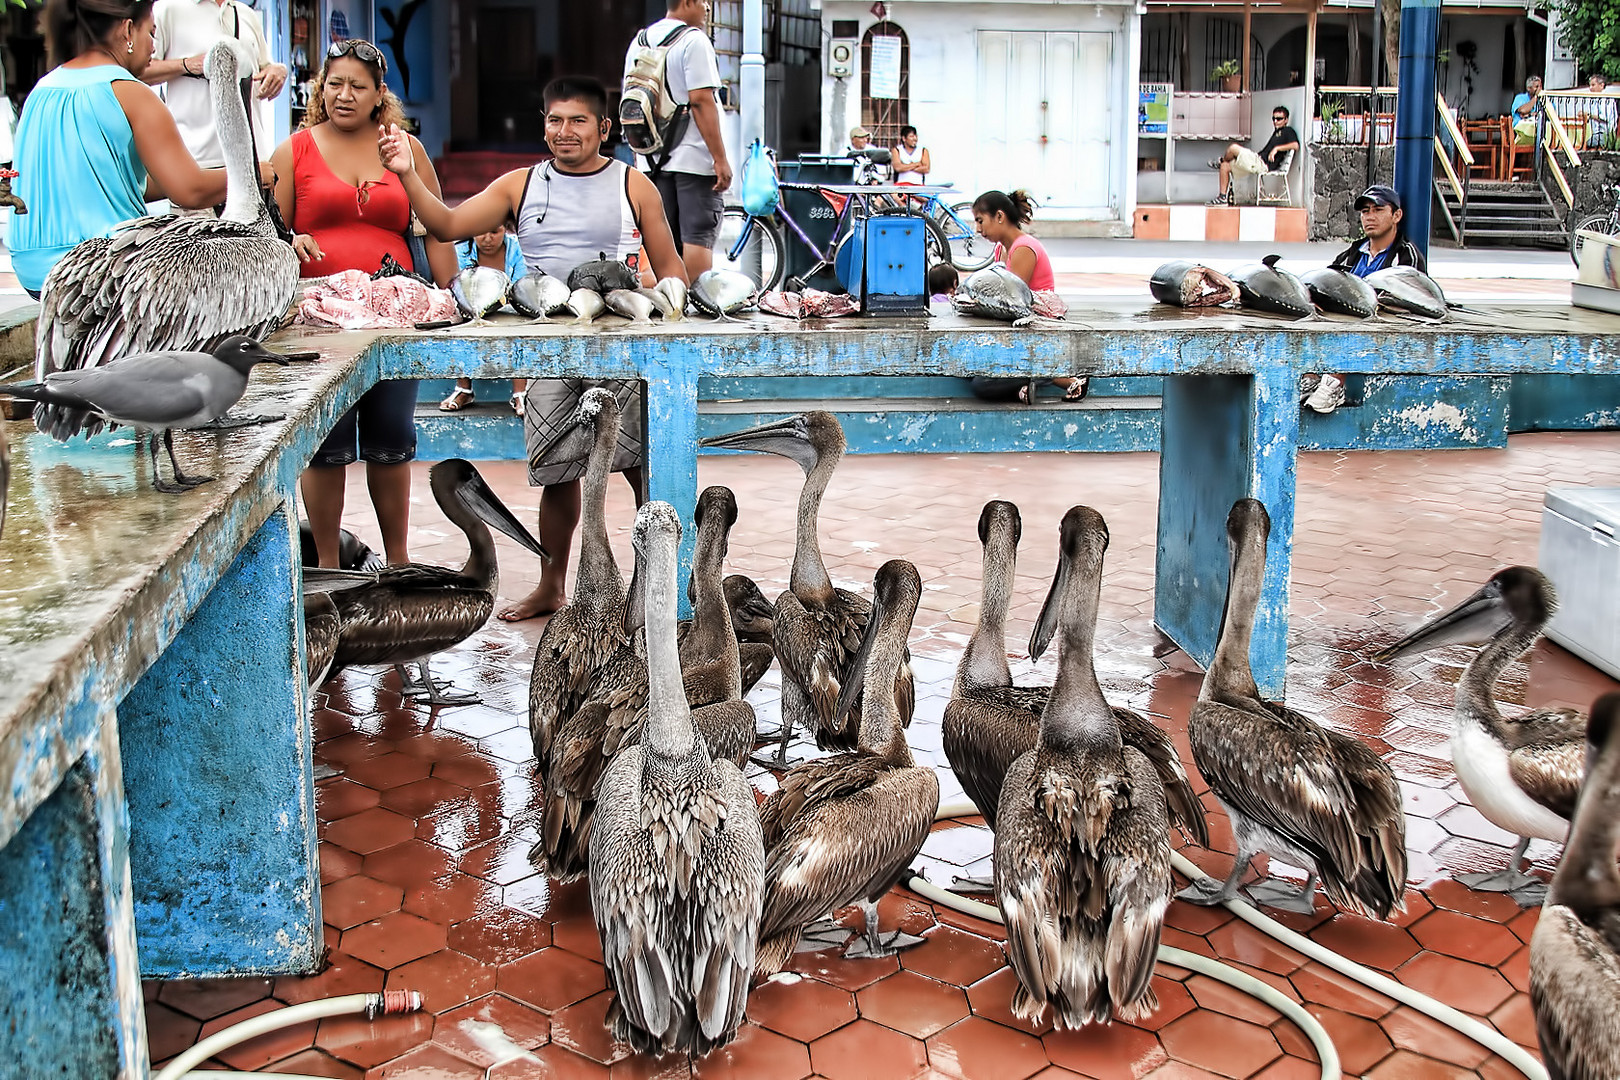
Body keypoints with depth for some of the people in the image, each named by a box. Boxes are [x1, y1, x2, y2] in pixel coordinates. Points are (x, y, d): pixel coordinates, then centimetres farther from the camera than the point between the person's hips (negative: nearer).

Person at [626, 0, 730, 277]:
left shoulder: (639, 42, 14)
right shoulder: (692, 40, -10)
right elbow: (701, 101, -17)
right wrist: (720, 158, -17)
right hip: (694, 158, -7)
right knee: (698, 237, -6)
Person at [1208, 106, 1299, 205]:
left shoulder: (1287, 131, 2)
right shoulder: (1276, 132, 28)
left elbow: (1295, 145, -17)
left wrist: (1276, 148, -21)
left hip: (1263, 164, -10)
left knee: (1233, 148, -21)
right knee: (1225, 166, 7)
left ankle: (1220, 161, 13)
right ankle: (1222, 197, 2)